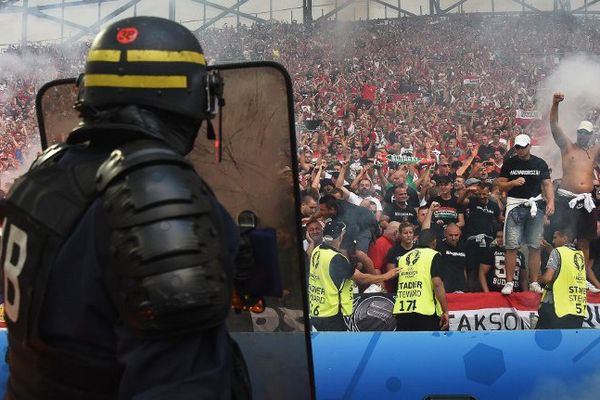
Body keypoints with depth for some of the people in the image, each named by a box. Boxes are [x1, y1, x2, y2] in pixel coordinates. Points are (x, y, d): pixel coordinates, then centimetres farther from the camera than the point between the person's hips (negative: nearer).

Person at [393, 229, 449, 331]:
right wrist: (445, 311, -10)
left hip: (401, 311, 5)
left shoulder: (403, 257, 16)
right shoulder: (434, 255, -1)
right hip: (426, 311, -5)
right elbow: (437, 283, -13)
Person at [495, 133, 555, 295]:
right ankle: (509, 282, 0)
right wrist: (513, 183, -13)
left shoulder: (540, 163, 8)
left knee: (535, 247, 2)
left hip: (535, 205, 1)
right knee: (512, 246, -6)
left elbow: (547, 184, 5)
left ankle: (534, 282, 8)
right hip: (515, 205, -1)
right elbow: (500, 185, 6)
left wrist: (551, 202, -9)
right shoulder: (509, 164, 6)